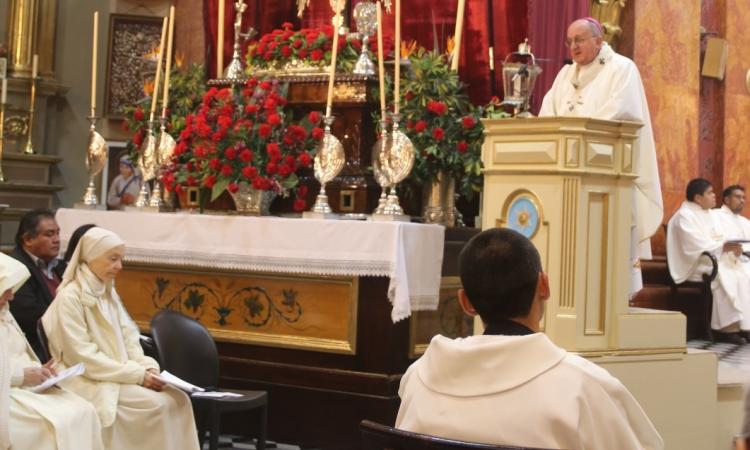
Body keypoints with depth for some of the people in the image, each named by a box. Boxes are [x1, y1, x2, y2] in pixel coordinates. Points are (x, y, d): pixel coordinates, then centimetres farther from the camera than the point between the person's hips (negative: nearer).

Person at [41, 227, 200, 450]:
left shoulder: (108, 292, 13)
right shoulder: (70, 297, -13)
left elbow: (128, 338, 12)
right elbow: (83, 357, -18)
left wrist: (148, 367, -9)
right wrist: (138, 374, -19)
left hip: (120, 375, 7)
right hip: (90, 381, -7)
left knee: (178, 400, -14)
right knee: (157, 404, -25)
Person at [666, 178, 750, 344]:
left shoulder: (712, 214, 20)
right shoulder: (684, 216, -8)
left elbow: (720, 239, 16)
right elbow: (696, 246, -19)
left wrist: (733, 248, -7)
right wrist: (724, 247, -25)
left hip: (718, 259, 8)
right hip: (696, 265, -8)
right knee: (723, 276, -32)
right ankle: (727, 328, -31)